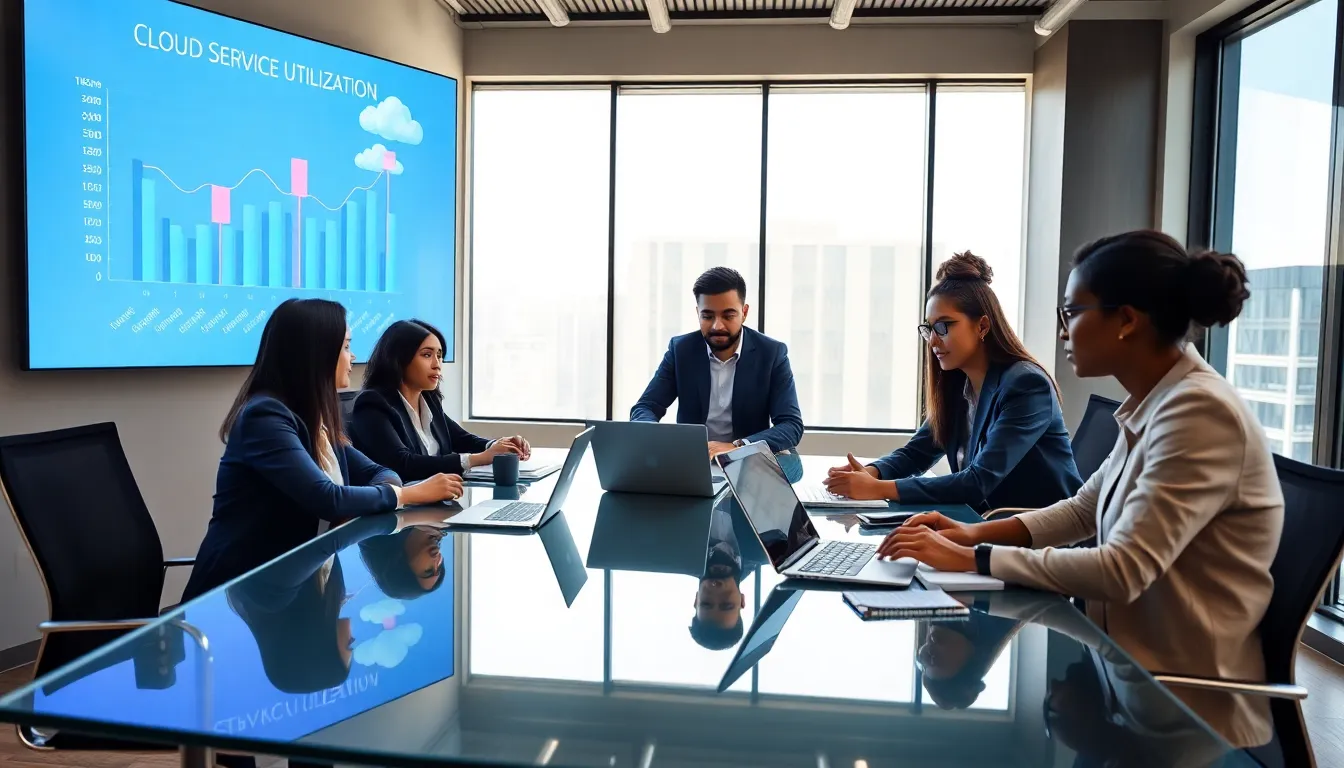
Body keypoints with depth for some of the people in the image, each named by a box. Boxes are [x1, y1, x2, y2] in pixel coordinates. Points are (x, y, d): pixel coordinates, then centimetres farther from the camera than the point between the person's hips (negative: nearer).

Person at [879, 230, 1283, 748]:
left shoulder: (1199, 411, -24)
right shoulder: (1157, 403, 6)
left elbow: (1122, 571, -28)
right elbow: (1084, 509, 13)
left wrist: (973, 560, -22)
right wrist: (977, 533, -1)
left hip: (1187, 706, -7)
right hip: (1140, 672, 7)